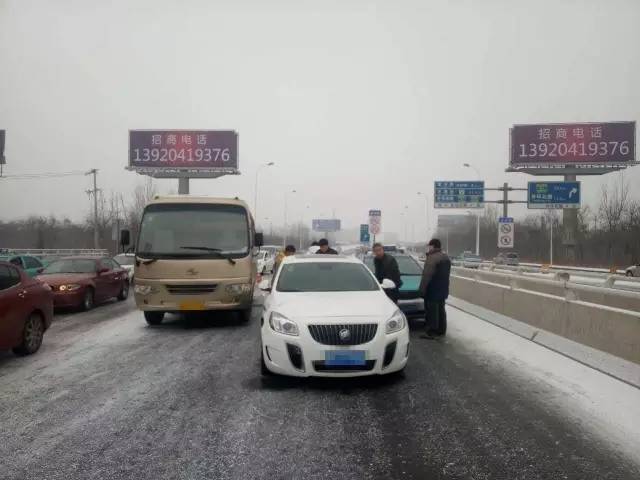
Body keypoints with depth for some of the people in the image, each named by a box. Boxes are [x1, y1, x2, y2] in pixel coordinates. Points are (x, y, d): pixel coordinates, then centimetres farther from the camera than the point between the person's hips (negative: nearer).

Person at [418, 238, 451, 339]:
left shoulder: (432, 258, -19)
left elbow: (426, 276, -22)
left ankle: (431, 332, -1)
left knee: (432, 311, -4)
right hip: (443, 289, 9)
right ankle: (441, 330, 23)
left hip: (433, 290, -9)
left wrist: (422, 289, -20)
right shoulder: (446, 257, 11)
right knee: (441, 309, 15)